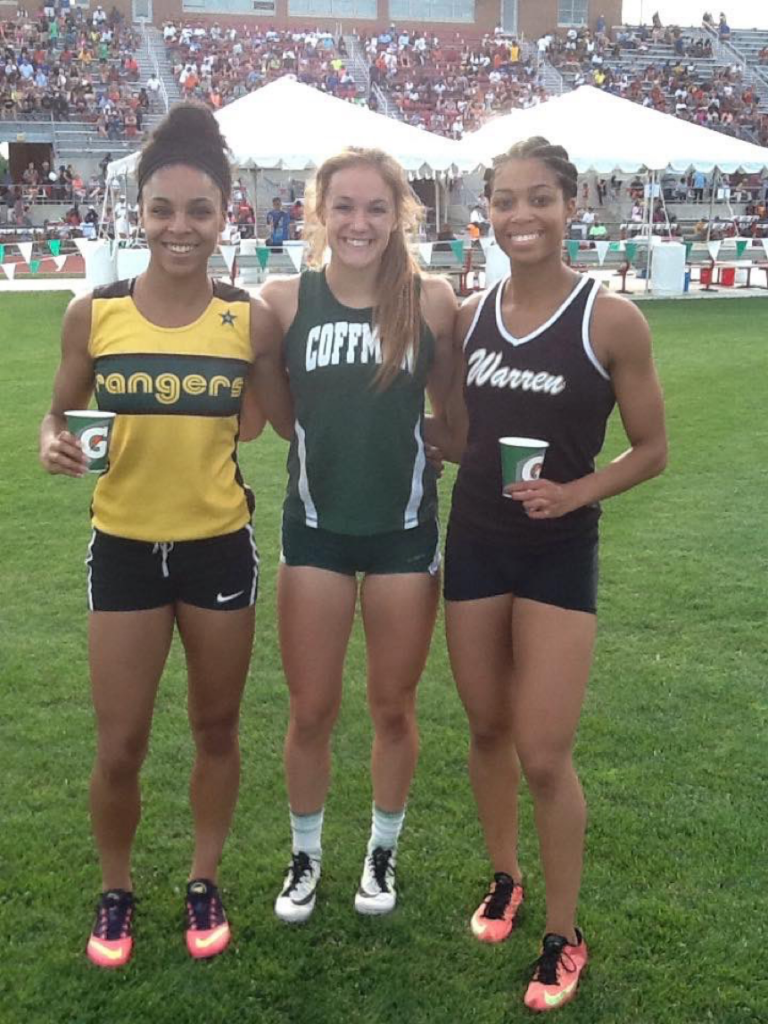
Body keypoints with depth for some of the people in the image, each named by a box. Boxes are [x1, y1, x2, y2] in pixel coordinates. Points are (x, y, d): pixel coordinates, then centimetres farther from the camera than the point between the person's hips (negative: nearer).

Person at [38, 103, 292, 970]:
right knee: (119, 747, 6)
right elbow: (61, 415, 4)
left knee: (216, 729, 15)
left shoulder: (251, 319, -6)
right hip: (123, 550, 0)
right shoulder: (94, 313, -6)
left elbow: (288, 420, 4)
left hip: (220, 548, 0)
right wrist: (54, 446, -15)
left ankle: (204, 883, 38)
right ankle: (115, 892, 33)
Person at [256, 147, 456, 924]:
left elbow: (456, 412, 5)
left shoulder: (431, 300, -6)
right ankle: (305, 855, 33)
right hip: (314, 529, 0)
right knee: (311, 711, 9)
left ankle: (382, 852, 36)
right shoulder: (285, 299, -5)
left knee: (393, 706, 13)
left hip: (405, 530, 0)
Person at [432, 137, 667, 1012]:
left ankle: (564, 938, 20)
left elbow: (651, 451, -5)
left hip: (560, 555, -4)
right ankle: (504, 879, 40)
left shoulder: (610, 319, -12)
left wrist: (573, 493, -20)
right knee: (487, 729, 16)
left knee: (544, 757, -1)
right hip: (473, 544, 4)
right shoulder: (469, 315, 1)